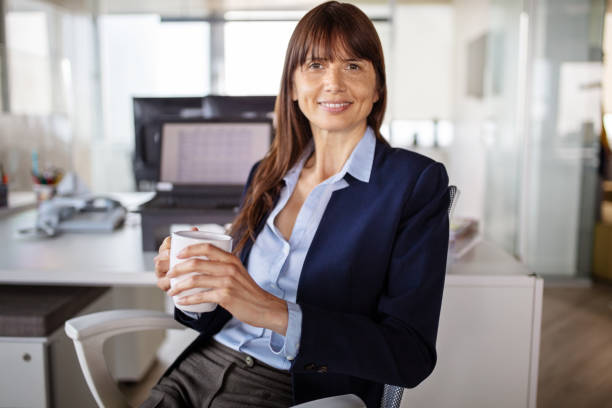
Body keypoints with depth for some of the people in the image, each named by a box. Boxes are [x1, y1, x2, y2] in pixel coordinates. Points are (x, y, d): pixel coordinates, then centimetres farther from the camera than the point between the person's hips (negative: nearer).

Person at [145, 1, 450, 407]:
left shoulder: (418, 182, -5)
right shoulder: (266, 175, 11)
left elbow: (411, 356, -12)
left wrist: (274, 312, -21)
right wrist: (191, 285, -5)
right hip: (204, 363, 5)